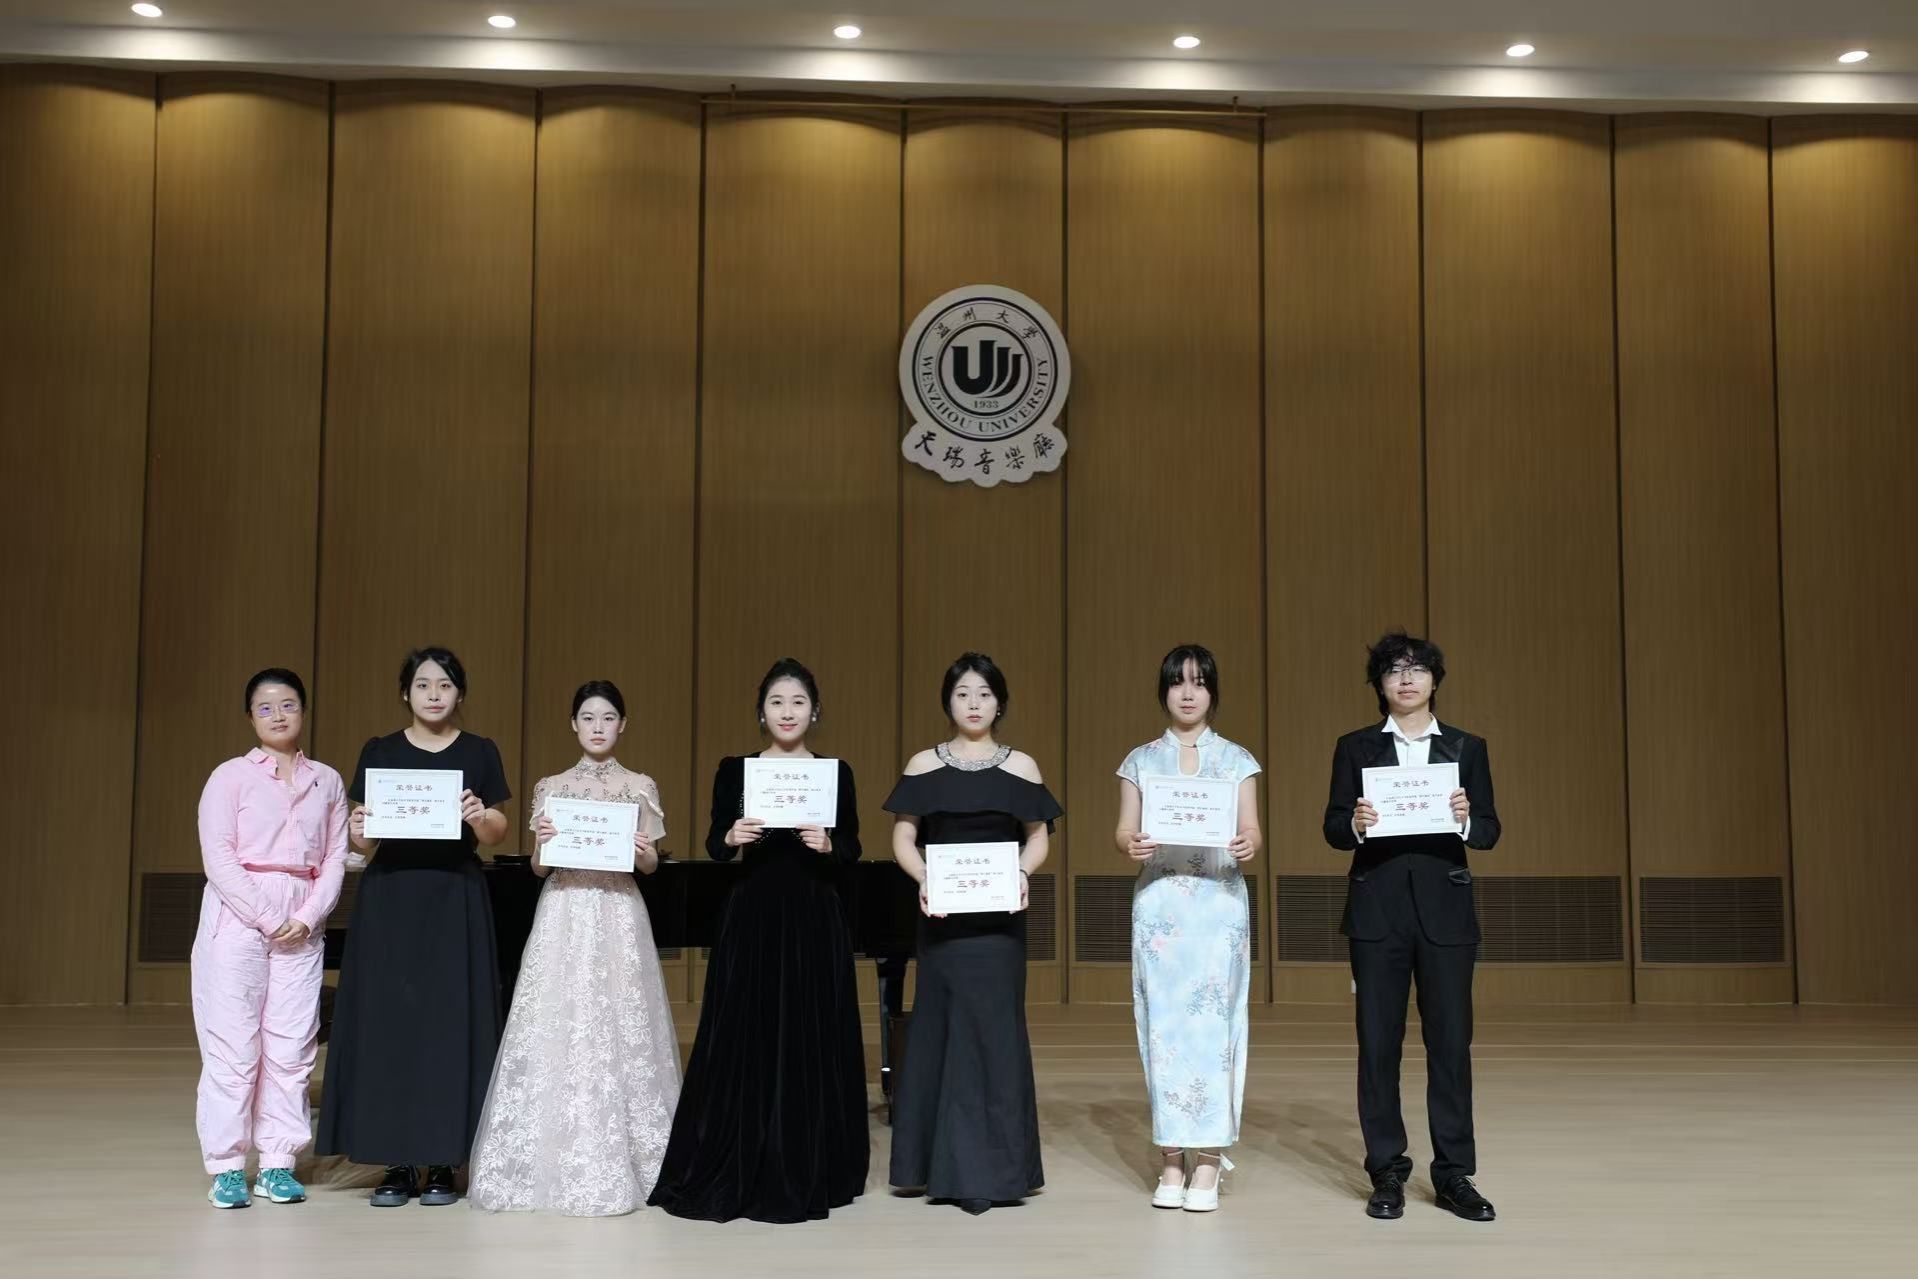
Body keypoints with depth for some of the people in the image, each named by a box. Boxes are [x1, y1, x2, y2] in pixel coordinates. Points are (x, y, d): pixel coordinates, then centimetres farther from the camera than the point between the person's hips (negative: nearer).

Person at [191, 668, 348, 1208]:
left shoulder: (327, 781, 10)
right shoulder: (230, 777, 2)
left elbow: (335, 859, 7)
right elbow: (218, 858, -6)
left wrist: (308, 917, -8)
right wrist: (264, 917, -14)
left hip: (302, 924, 3)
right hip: (237, 916, -3)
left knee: (291, 1044, 3)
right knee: (232, 1044, -1)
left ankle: (277, 1163, 11)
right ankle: (226, 1167, 7)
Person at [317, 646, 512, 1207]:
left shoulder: (480, 752, 4)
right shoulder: (380, 752, 6)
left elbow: (498, 835, 1)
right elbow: (365, 840, 5)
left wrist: (480, 818, -20)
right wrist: (357, 832, -17)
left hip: (455, 900, -1)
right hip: (390, 897, 1)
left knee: (451, 1025, -1)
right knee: (388, 1023, 0)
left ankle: (443, 1163, 8)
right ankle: (397, 1162, 9)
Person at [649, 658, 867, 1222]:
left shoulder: (836, 773, 3)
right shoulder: (734, 770, 3)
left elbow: (853, 852, 2)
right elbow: (714, 847, 0)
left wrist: (827, 845, -19)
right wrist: (731, 837, -21)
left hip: (814, 919, 0)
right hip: (752, 916, 0)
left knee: (812, 1040, 3)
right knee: (745, 1039, 1)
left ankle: (809, 1171, 14)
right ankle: (737, 1169, 13)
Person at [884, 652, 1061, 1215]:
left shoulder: (1020, 767, 6)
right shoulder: (924, 766, 5)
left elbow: (1037, 836, 6)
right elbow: (903, 839, 2)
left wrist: (1022, 873, -15)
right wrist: (924, 879, -17)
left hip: (998, 914, 0)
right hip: (943, 913, 0)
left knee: (994, 1027, -2)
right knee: (944, 1028, 2)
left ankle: (990, 1166, 5)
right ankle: (948, 1166, 11)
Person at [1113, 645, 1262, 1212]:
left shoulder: (1236, 759, 7)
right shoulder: (1141, 760, 9)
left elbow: (1252, 831, 1)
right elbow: (1123, 831, 5)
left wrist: (1248, 845, -22)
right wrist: (1132, 845, -18)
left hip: (1219, 901, -1)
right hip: (1158, 903, 1)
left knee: (1212, 1023, -5)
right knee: (1163, 1024, 0)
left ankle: (1207, 1164, 0)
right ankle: (1172, 1160, 9)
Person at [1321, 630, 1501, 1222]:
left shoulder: (1467, 747, 9)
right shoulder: (1355, 748, 8)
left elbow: (1490, 833, 6)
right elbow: (1332, 827, 4)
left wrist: (1466, 819, -15)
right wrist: (1355, 825, -18)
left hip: (1444, 909, 0)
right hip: (1377, 910, 0)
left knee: (1451, 1040, 2)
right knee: (1378, 1042, 3)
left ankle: (1454, 1174, 13)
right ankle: (1386, 1173, 12)